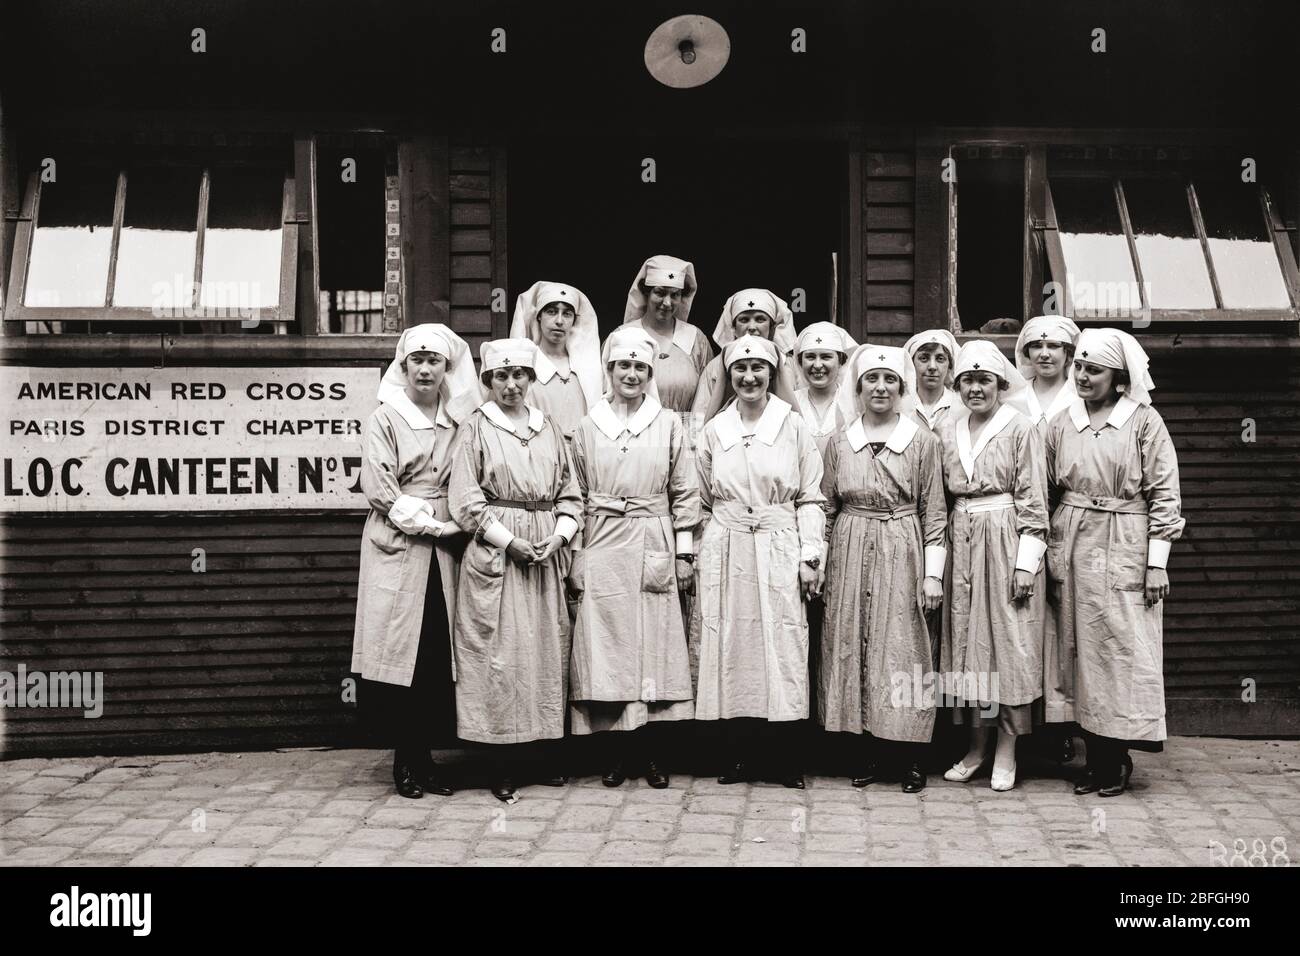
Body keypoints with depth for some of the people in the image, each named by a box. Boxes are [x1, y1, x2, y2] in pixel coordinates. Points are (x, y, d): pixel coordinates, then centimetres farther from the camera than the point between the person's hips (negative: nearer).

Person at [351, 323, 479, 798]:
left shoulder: (458, 421, 12)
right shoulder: (384, 419, 0)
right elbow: (380, 488, -7)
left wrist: (455, 525, -2)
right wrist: (429, 523, -10)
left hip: (444, 547, 4)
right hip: (396, 545, -4)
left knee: (440, 651, 2)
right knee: (400, 648, -4)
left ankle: (425, 754, 11)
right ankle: (405, 758, 6)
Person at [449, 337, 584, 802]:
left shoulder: (549, 427, 13)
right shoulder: (476, 427, 1)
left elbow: (570, 493, 11)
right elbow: (466, 501, -5)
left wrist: (558, 537, -5)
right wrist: (510, 541, -12)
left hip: (548, 552, 4)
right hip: (495, 552, -4)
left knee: (548, 648, 6)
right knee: (499, 652, -4)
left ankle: (545, 751, 17)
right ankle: (501, 766, 3)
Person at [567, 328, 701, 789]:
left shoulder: (669, 425, 7)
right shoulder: (588, 426, 8)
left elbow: (685, 494, 7)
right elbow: (575, 495, 9)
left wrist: (685, 551, 2)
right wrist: (573, 557, 3)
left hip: (654, 548, 0)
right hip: (602, 548, 0)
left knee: (653, 644, 0)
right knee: (605, 646, -1)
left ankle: (651, 753, 9)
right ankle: (614, 754, 7)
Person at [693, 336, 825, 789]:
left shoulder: (794, 427, 3)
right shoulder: (714, 431, 9)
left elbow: (810, 499, 3)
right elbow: (702, 503, 12)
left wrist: (809, 556, -4)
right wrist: (696, 558, 7)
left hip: (779, 552, -2)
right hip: (726, 552, 2)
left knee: (781, 646, -2)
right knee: (731, 648, 2)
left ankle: (786, 758, 7)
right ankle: (740, 754, 10)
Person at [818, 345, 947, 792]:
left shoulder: (922, 441, 0)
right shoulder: (839, 443, 6)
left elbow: (934, 513, 0)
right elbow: (825, 508, 10)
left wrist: (933, 574, -5)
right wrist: (816, 563, 4)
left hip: (903, 559, -2)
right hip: (851, 558, 2)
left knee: (903, 651, -1)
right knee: (854, 649, 4)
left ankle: (909, 758, 10)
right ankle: (872, 752, 15)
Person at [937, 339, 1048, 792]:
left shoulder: (1020, 428, -3)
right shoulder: (948, 432, 11)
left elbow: (1033, 500, -5)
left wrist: (1026, 561, -11)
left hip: (1007, 542, -4)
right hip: (962, 544, 5)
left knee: (1008, 641, -1)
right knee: (965, 639, 6)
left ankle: (1006, 753, 7)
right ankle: (976, 746, 17)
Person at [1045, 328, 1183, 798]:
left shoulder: (1144, 420, -2)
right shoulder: (1062, 422, 8)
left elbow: (1164, 494, -4)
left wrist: (1158, 561, -8)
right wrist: (1053, 556, 7)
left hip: (1126, 547, -3)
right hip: (1075, 546, 4)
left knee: (1124, 650, -2)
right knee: (1084, 651, 5)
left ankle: (1118, 759, 10)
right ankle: (1096, 758, 14)